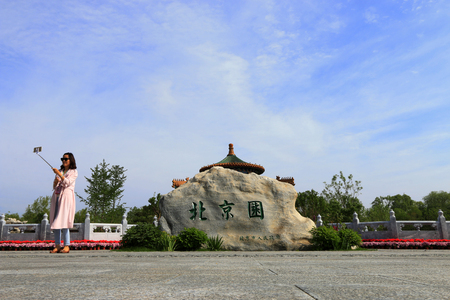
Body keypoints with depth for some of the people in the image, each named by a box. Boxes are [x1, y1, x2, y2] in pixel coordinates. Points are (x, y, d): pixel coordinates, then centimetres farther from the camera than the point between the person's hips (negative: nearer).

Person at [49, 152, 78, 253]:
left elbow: (68, 182, -10)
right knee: (55, 222, 0)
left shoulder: (74, 172, 6)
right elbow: (54, 186, 18)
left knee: (63, 220, -14)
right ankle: (57, 246, 4)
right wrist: (56, 181, -2)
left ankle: (67, 246, -11)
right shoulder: (60, 171, 21)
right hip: (56, 196, 6)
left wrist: (59, 174, -15)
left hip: (66, 196, -6)